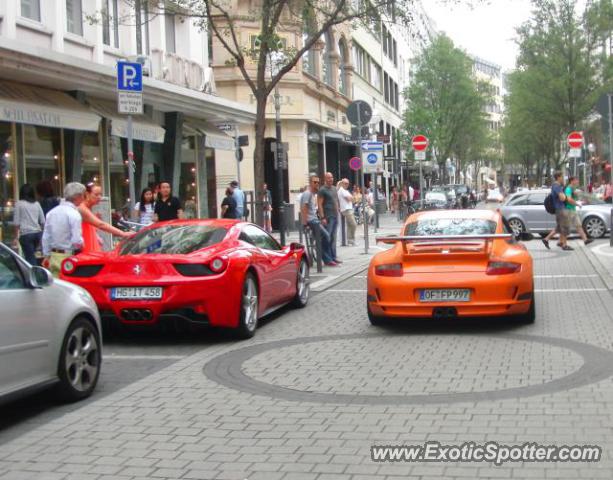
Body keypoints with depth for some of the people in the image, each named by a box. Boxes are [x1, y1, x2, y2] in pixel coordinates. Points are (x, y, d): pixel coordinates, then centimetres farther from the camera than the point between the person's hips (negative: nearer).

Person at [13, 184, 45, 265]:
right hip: (37, 233, 4)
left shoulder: (19, 204, -1)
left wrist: (16, 237, 3)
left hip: (26, 234, -4)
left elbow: (16, 222, -4)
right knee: (31, 255, 17)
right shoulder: (37, 204, 10)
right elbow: (43, 222, 11)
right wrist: (41, 237, 19)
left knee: (30, 258, -1)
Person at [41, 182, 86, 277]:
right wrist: (82, 244, 4)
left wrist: (46, 256, 20)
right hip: (69, 257, -7)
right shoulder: (74, 214, -14)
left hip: (54, 256, 7)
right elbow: (77, 241, -18)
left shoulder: (51, 212, 8)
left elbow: (46, 237, 12)